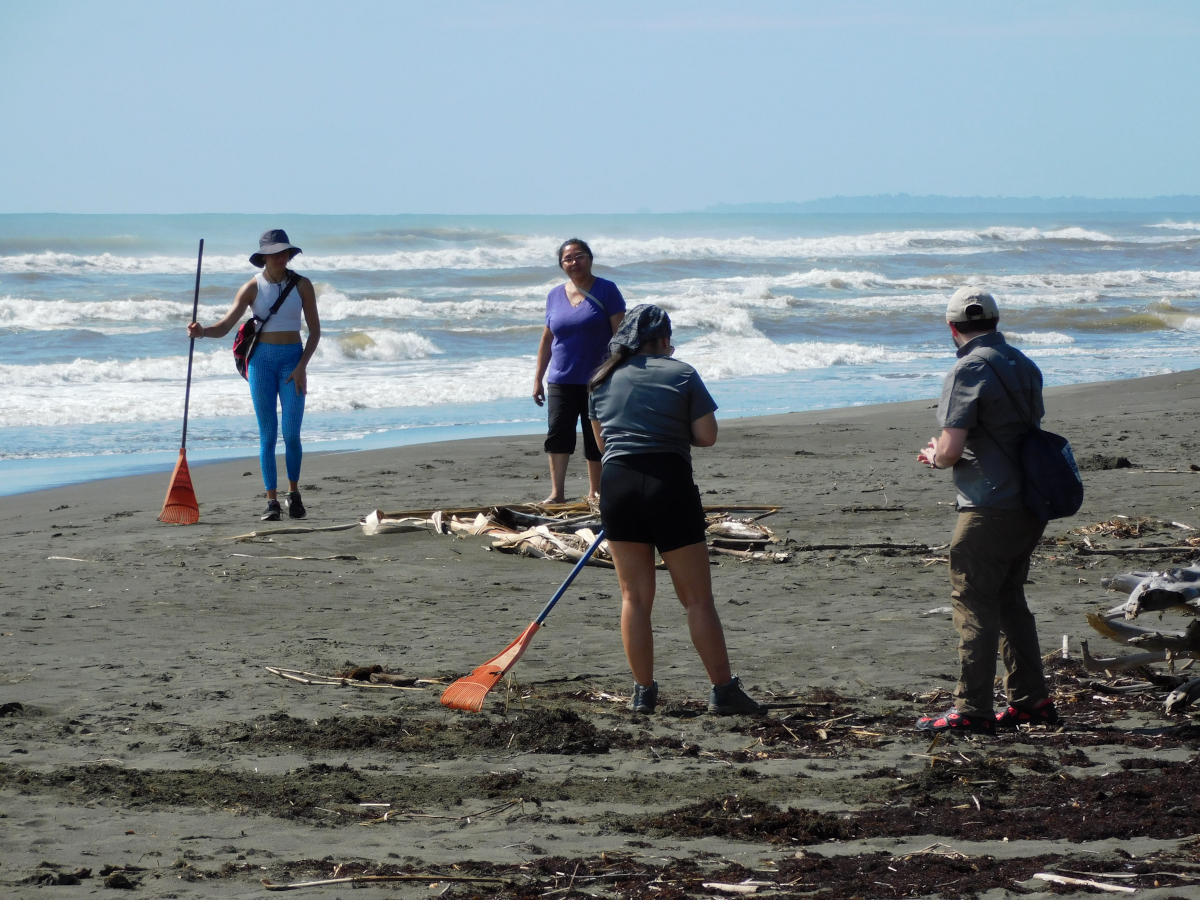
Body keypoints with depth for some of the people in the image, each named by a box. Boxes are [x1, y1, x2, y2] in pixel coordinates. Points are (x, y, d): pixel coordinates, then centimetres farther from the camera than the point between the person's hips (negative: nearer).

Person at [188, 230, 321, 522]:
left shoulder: (302, 286, 2)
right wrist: (202, 331, -29)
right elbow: (225, 326, -7)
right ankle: (271, 501, 2)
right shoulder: (253, 288, 0)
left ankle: (294, 493, 12)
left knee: (291, 433, -8)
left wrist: (302, 366, -8)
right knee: (267, 434, -1)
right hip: (262, 359, 0)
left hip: (293, 359, 0)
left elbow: (315, 330, 4)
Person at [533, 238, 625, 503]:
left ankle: (595, 492, 17)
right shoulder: (555, 296, 9)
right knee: (558, 432, -11)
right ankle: (557, 493, -10)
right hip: (561, 379, 3)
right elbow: (547, 339, 15)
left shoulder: (606, 291, -3)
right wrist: (538, 379, 13)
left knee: (596, 437, 4)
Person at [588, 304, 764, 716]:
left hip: (617, 482, 3)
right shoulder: (681, 374, 0)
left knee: (635, 597, 10)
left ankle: (643, 692, 9)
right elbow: (707, 435, -2)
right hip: (670, 483, -3)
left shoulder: (604, 379, 12)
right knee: (697, 598, 3)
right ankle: (723, 690, 3)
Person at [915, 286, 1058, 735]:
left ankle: (972, 709, -3)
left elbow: (950, 450, -19)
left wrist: (934, 456, 6)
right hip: (1030, 502, 8)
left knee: (973, 601, -3)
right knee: (1009, 598, 17)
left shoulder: (969, 371, -14)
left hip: (991, 508, -8)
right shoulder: (1022, 364, 12)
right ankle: (1031, 699, 19)